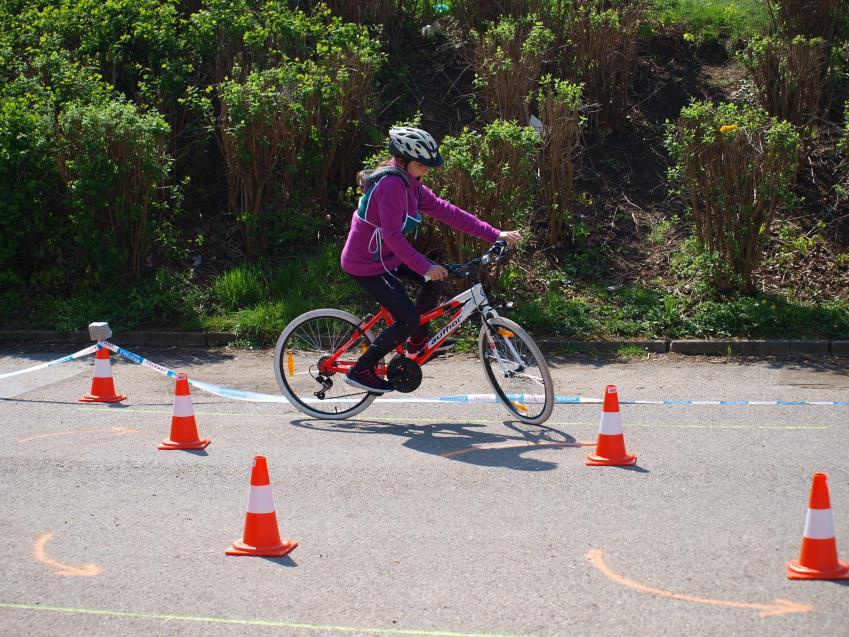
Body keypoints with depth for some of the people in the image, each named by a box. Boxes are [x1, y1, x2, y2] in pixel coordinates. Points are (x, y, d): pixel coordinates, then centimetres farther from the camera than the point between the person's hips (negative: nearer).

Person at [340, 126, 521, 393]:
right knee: (408, 319, -12)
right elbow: (392, 235, -31)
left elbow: (447, 211, 2)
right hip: (366, 264, -9)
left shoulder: (411, 185, 5)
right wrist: (425, 267, -35)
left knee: (436, 278, 3)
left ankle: (417, 339, 18)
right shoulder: (391, 184, -25)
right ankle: (360, 371, 0)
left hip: (386, 258, 9)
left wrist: (495, 235, -2)